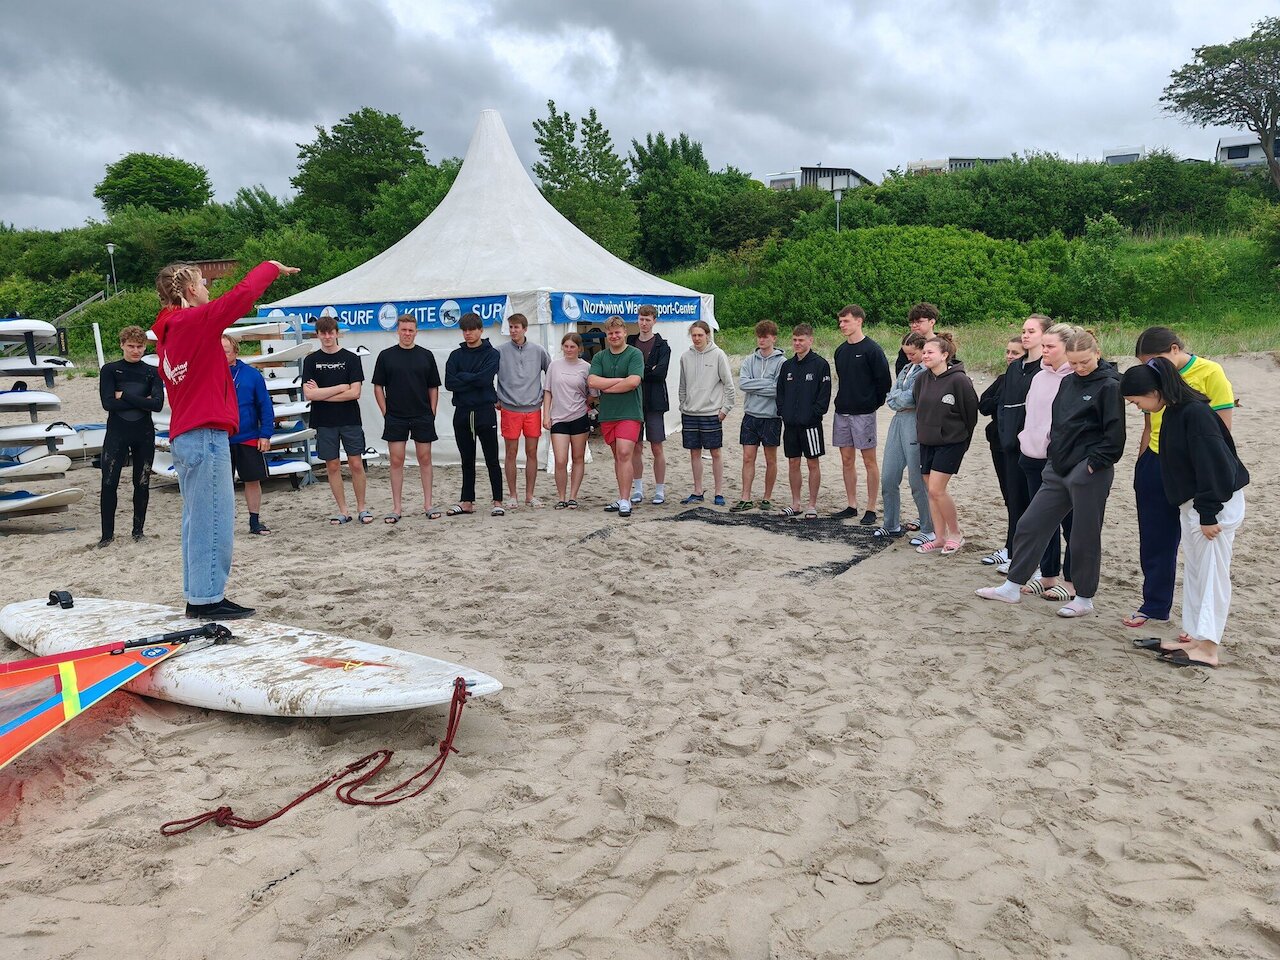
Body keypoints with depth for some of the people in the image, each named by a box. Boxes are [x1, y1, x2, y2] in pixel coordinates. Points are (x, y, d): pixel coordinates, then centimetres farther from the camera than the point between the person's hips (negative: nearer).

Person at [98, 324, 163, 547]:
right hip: (116, 434, -1)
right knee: (109, 483, -5)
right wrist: (141, 401, -11)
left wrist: (124, 396, -12)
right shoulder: (109, 370, 3)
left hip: (144, 436, 1)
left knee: (142, 484, 6)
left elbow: (157, 404, -9)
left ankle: (138, 529, 18)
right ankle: (107, 533, 5)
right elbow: (108, 403, -9)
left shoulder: (152, 372, 5)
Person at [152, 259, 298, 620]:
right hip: (205, 435, -10)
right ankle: (208, 599, -1)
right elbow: (243, 294, -15)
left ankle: (197, 597, 19)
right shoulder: (196, 321, -11)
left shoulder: (167, 331, 15)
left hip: (183, 437, 10)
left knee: (197, 520, 13)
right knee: (213, 519, -5)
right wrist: (271, 266, 1)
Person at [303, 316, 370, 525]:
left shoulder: (351, 358, 0)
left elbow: (354, 392, -10)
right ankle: (343, 511, 14)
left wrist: (321, 394, -10)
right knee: (332, 466, 5)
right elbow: (308, 394, -7)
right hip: (324, 422, 1)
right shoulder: (311, 360, 4)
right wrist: (340, 387, -10)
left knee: (356, 464, -1)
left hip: (350, 420, -1)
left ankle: (362, 507, 13)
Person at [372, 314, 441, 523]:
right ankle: (397, 507, 8)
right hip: (395, 418, -1)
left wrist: (432, 412, 1)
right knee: (396, 461, 2)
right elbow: (378, 387, 5)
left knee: (425, 459, 6)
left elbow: (433, 387, 8)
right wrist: (386, 412, -2)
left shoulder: (426, 355, 5)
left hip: (423, 417, 1)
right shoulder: (386, 356, 3)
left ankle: (428, 504, 15)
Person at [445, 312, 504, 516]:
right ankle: (467, 502, 18)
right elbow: (449, 383, -3)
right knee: (467, 461, 12)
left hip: (485, 412, -4)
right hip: (462, 412, 4)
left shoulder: (491, 354, 0)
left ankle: (498, 502, 7)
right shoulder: (456, 355, 10)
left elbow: (485, 378, -16)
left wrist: (462, 377, -6)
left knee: (492, 460, 0)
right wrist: (474, 381, -10)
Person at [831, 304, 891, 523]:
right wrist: (843, 401, 14)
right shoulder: (840, 351, 11)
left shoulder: (872, 349, -9)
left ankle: (871, 509, 6)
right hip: (842, 413, 7)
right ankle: (851, 505, 18)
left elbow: (884, 380, -9)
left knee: (869, 460, 0)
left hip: (863, 413, -7)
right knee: (847, 460, 10)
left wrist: (875, 403, -2)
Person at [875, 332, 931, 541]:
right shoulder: (907, 368, 17)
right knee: (888, 478, 9)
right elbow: (891, 398, 11)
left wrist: (896, 397, 1)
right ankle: (892, 525, 21)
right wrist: (903, 403, -7)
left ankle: (929, 530, 9)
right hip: (898, 422, 8)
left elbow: (910, 397, -16)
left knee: (918, 481, -3)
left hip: (916, 424, -8)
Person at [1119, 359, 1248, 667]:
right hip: (1191, 503, 10)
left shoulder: (1195, 413, -21)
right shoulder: (1172, 413, 7)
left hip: (1215, 505, -10)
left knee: (1212, 574, -5)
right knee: (1194, 572, 14)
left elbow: (1211, 465, -23)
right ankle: (1192, 637, 23)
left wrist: (1208, 514, -20)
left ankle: (1208, 648, 0)